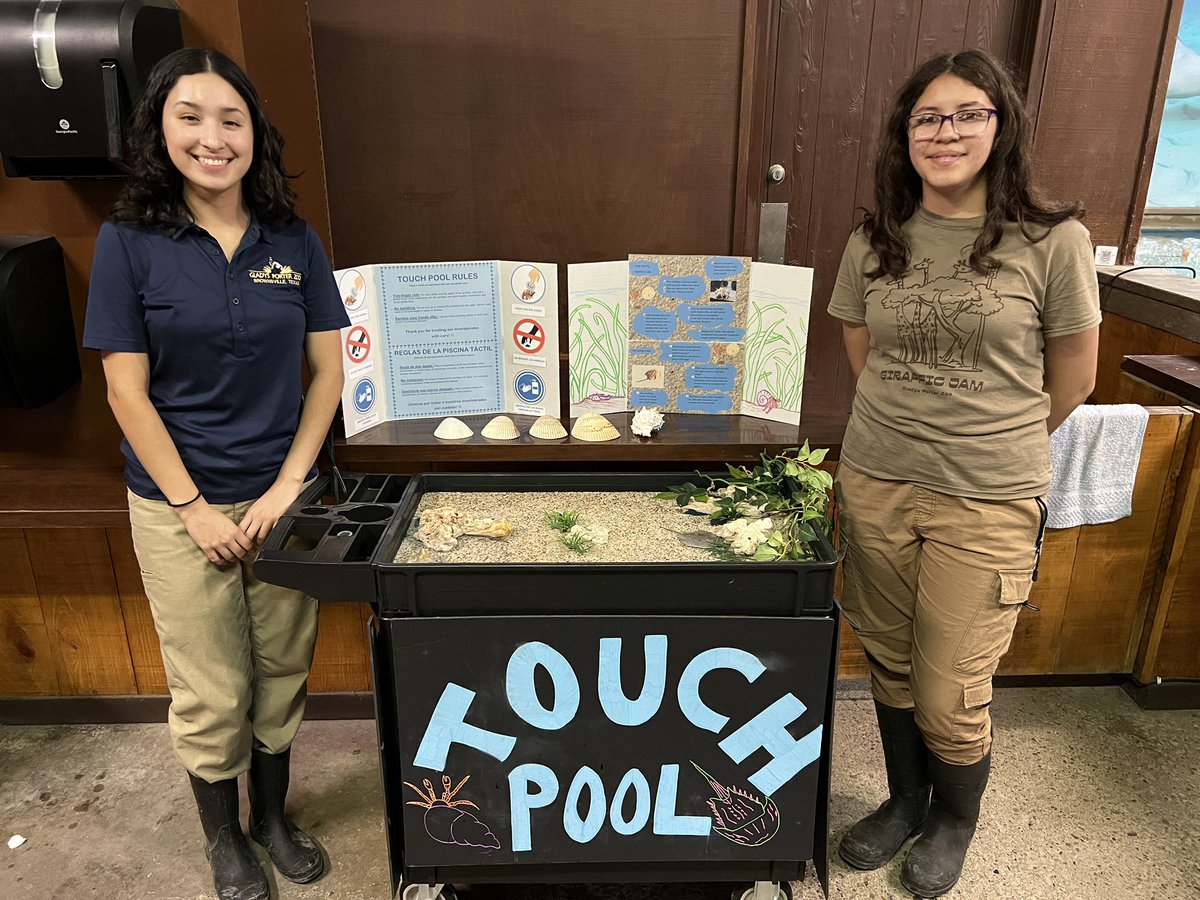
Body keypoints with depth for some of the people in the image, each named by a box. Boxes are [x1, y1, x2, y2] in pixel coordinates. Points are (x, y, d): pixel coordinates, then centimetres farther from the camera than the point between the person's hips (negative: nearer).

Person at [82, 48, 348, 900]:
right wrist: (195, 508, -10)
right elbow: (127, 391, -7)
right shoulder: (129, 242, -6)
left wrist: (287, 487, -7)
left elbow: (328, 372, 0)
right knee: (211, 693, 10)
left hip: (283, 496, 2)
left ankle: (273, 814, 39)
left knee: (282, 673, 14)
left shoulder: (294, 242, 0)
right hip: (179, 507, -2)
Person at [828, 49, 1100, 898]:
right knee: (891, 666, 17)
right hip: (875, 484, 3)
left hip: (987, 504, -3)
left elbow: (1071, 380, 2)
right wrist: (916, 426, 13)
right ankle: (906, 800, 44)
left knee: (950, 695, 7)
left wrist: (995, 442, 13)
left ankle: (955, 819, 39)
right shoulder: (874, 243, 2)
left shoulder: (1054, 241, -8)